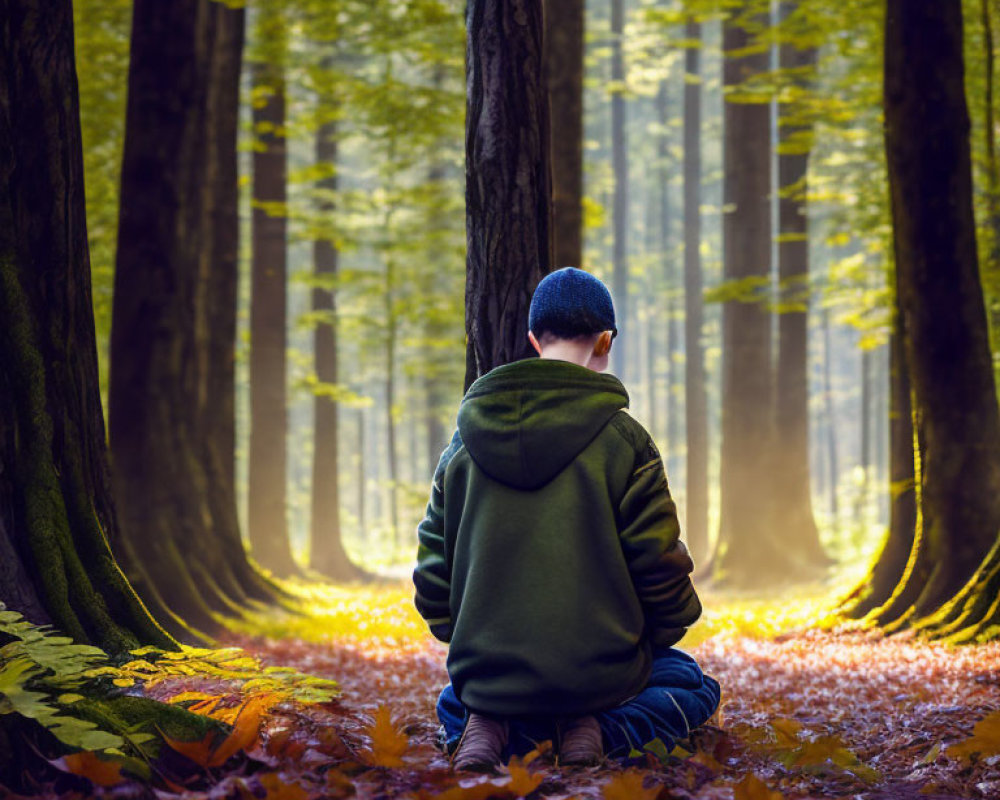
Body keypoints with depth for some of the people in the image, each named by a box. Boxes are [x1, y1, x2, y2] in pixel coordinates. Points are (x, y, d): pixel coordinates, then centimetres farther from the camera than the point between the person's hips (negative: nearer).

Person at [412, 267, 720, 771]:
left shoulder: (465, 442, 2)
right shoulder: (623, 439, -10)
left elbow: (432, 568, 6)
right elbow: (659, 564, -7)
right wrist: (663, 632, 12)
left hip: (489, 672, 3)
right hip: (599, 673, -3)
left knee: (454, 704, 37)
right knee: (695, 688, 26)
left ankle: (495, 730, 0)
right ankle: (602, 730, -5)